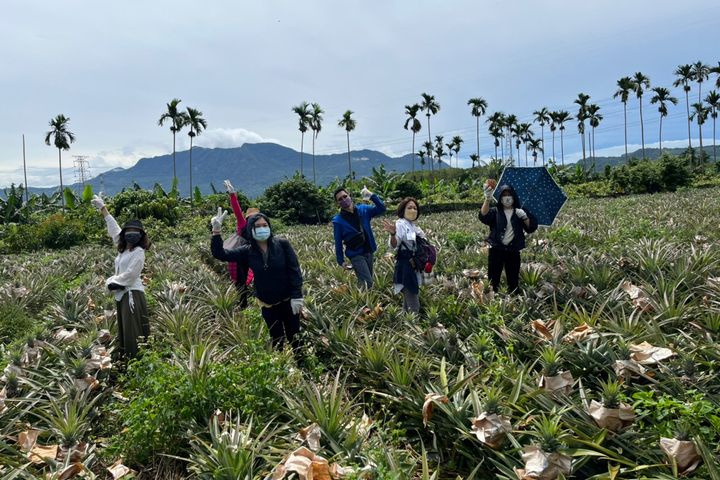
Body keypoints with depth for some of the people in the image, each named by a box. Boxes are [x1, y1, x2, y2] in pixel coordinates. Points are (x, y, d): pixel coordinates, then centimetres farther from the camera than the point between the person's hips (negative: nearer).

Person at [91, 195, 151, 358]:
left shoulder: (139, 252, -9)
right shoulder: (123, 249, 12)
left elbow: (130, 274, -16)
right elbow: (114, 228, 20)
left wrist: (112, 282, -5)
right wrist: (102, 208, 25)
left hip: (132, 293, -9)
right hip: (121, 293, 9)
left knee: (133, 332, -9)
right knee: (123, 330, 12)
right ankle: (125, 358, 18)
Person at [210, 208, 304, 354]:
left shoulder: (282, 244, -10)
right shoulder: (247, 251, -4)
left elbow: (294, 270, -10)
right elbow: (220, 254, -9)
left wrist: (297, 296, -15)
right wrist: (216, 231, -23)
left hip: (288, 301, -2)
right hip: (268, 305, 2)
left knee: (294, 337, 8)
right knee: (277, 340, 15)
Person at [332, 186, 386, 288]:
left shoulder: (363, 209, 2)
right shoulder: (338, 220, -7)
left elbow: (381, 209, -4)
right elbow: (338, 242, -3)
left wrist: (372, 196, -18)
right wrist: (341, 261, -4)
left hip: (369, 252, 4)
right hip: (356, 255, -4)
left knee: (363, 282, 13)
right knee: (367, 283, -14)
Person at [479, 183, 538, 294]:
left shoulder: (520, 211, 8)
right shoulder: (495, 212, 1)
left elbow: (532, 227, 3)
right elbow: (483, 216, -21)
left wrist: (525, 217, -16)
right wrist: (487, 199, -37)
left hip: (513, 251, 2)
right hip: (496, 250, -2)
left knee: (513, 280, 10)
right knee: (493, 279, 0)